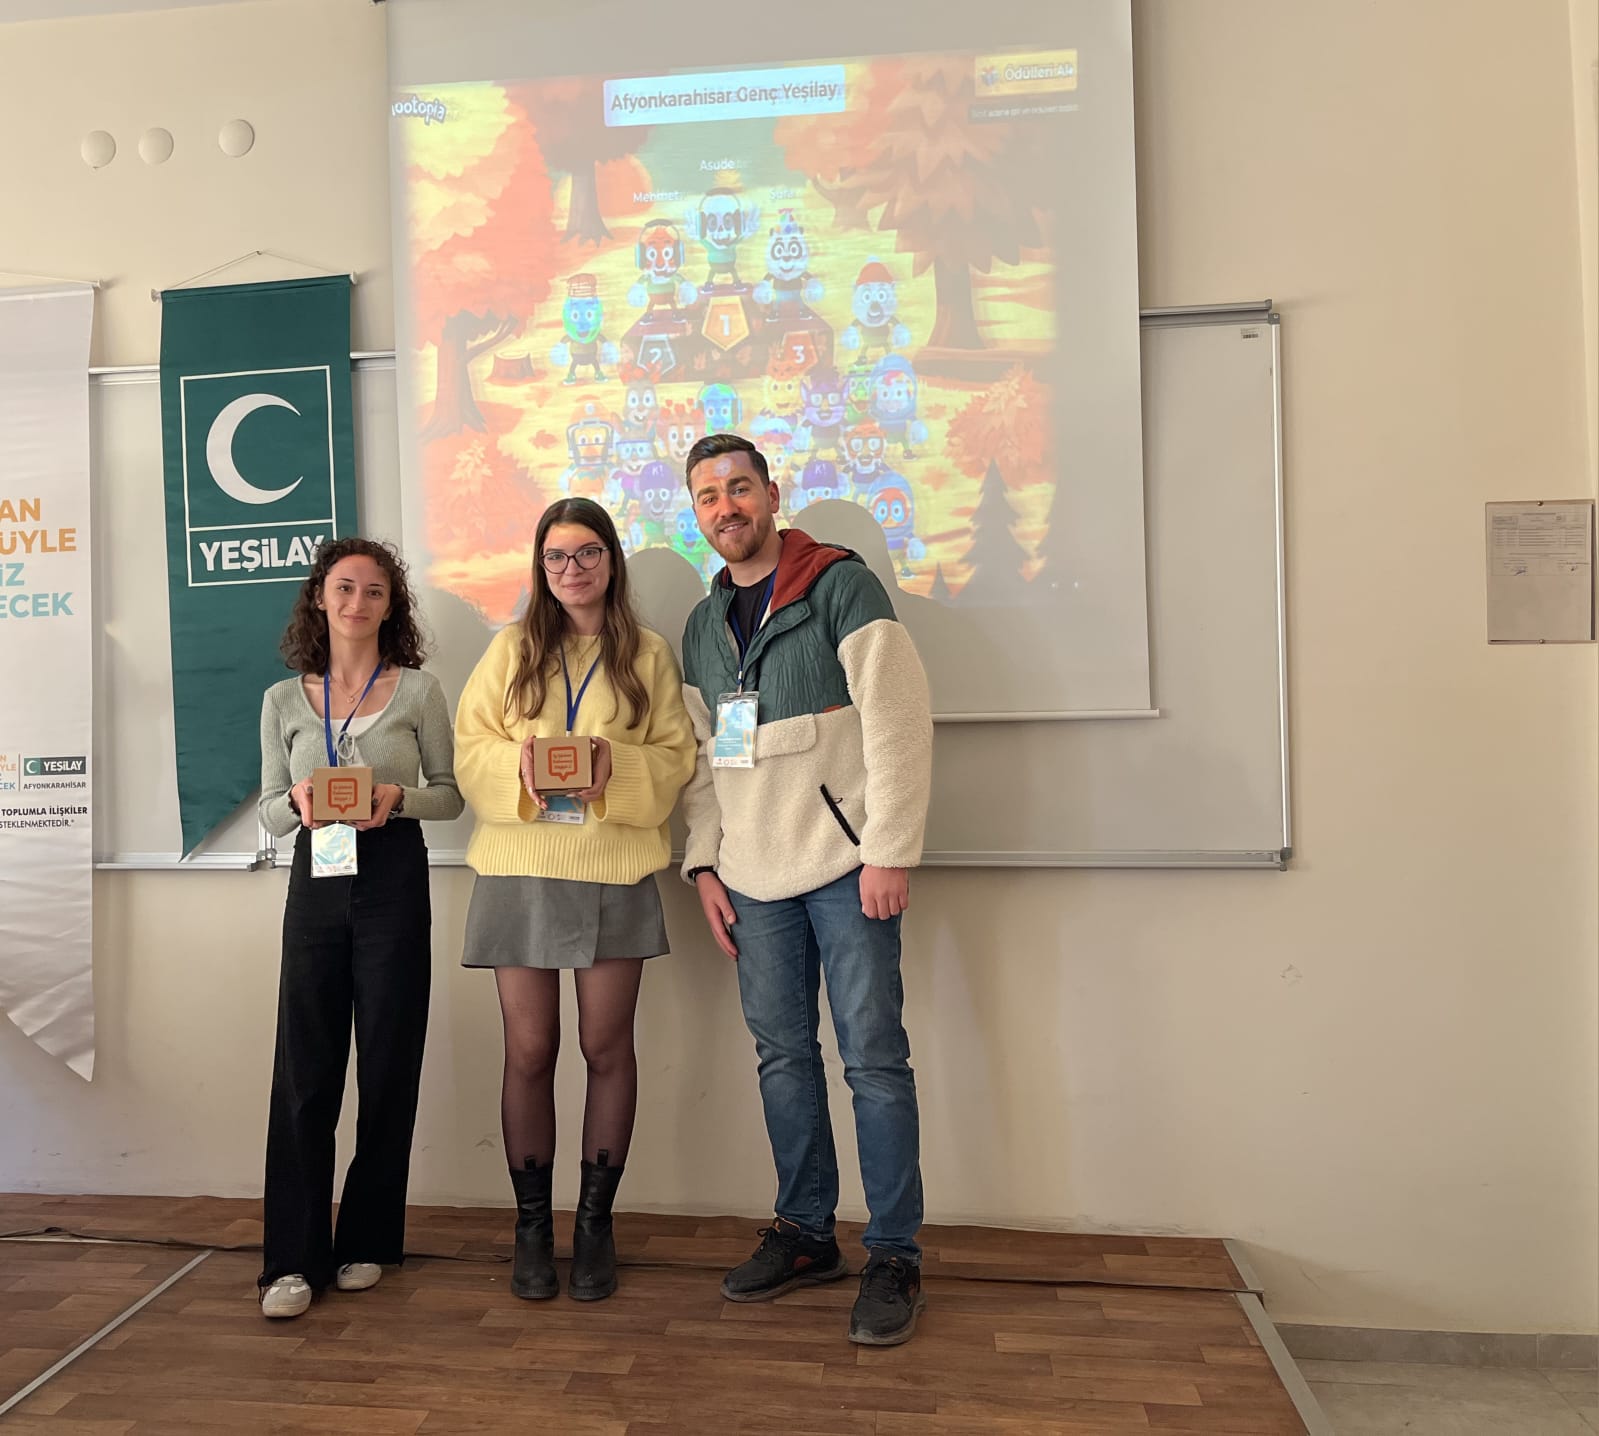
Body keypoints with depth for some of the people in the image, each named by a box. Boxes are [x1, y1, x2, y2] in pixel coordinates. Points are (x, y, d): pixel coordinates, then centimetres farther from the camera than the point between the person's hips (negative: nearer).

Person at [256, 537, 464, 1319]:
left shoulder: (418, 690, 2)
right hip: (315, 881, 2)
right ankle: (294, 1257, 12)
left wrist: (400, 797, -16)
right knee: (303, 1069, 1)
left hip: (393, 881, -1)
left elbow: (450, 792, 4)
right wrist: (298, 802, -11)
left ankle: (367, 1241, 22)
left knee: (387, 1064, 5)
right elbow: (268, 809, 10)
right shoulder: (283, 700, 8)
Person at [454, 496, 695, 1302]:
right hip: (519, 871, 1)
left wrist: (617, 766, -16)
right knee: (529, 1052, 7)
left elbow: (675, 757, 2)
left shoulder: (649, 655, 6)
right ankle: (532, 1226, 23)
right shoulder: (511, 649, 8)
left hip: (614, 873, 0)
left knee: (607, 1049, 6)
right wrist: (519, 764, -16)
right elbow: (470, 747, 4)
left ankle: (595, 1221, 23)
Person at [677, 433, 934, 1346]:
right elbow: (699, 756, 17)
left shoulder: (841, 585, -5)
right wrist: (705, 863, 9)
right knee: (783, 1053, 12)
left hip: (843, 862, -6)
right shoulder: (703, 625, 15)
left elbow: (897, 719, -12)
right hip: (754, 875, 6)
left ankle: (896, 1256, 12)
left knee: (874, 1056, -1)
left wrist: (889, 852, -17)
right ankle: (807, 1233, 28)